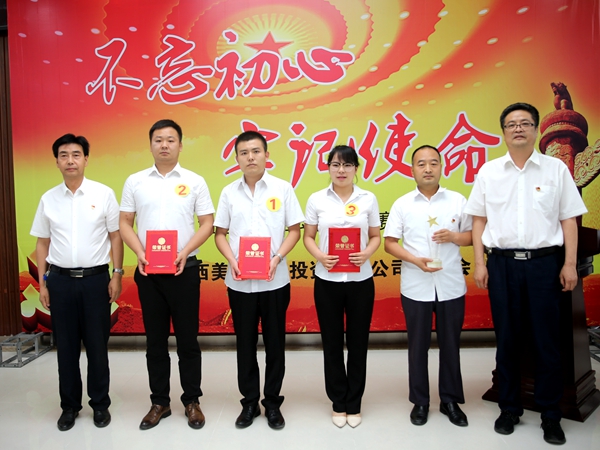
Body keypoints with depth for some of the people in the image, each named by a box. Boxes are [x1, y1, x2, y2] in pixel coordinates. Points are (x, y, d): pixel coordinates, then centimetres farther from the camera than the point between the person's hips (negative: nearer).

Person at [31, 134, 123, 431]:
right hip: (60, 280, 2)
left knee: (97, 345, 7)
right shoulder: (48, 199, 5)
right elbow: (42, 243, 10)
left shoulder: (104, 194, -2)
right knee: (65, 346, 11)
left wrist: (117, 275, -3)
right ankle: (70, 405, 27)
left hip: (95, 278, -2)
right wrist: (42, 283, 6)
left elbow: (115, 236, 1)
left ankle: (100, 403, 23)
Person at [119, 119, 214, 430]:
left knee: (187, 338, 6)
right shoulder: (135, 181, 6)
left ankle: (192, 401, 22)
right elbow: (125, 223, 7)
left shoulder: (194, 181, 1)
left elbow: (207, 224, -1)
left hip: (184, 269, -2)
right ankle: (159, 402, 25)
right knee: (155, 339, 11)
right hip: (148, 271, 2)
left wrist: (185, 252, -14)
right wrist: (140, 254, -9)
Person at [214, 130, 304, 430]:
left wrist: (277, 258, -14)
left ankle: (273, 402, 26)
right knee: (245, 344, 11)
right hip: (240, 282, 2)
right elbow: (220, 234, 7)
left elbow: (294, 230, 0)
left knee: (274, 343, 9)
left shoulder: (283, 189, -1)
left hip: (274, 280, -1)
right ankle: (249, 402, 28)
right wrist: (232, 261, -10)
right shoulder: (229, 192, 4)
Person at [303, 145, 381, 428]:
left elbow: (376, 236, 6)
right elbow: (308, 237, 4)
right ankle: (339, 403, 27)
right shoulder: (316, 200, 1)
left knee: (358, 342, 9)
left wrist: (366, 253, -15)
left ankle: (354, 404, 26)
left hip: (361, 280, 0)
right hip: (327, 280, 0)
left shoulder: (368, 200, 2)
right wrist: (319, 256, -16)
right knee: (332, 343, 9)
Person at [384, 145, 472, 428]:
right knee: (418, 345, 10)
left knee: (450, 344, 12)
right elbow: (390, 242, -2)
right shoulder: (402, 204, 0)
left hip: (451, 286, 1)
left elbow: (472, 235, 8)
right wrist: (415, 260, -16)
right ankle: (420, 401, 26)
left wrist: (454, 237, -13)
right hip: (415, 287, -1)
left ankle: (450, 401, 29)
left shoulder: (457, 201, 3)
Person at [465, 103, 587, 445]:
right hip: (502, 262, 1)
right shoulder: (489, 171, 6)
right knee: (507, 338, 9)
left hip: (544, 262, 0)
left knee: (547, 339, 5)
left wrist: (570, 264, -3)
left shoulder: (556, 169, 4)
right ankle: (509, 408, 24)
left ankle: (551, 415, 21)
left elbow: (568, 220, 4)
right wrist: (479, 263, 0)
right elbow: (479, 220, 6)